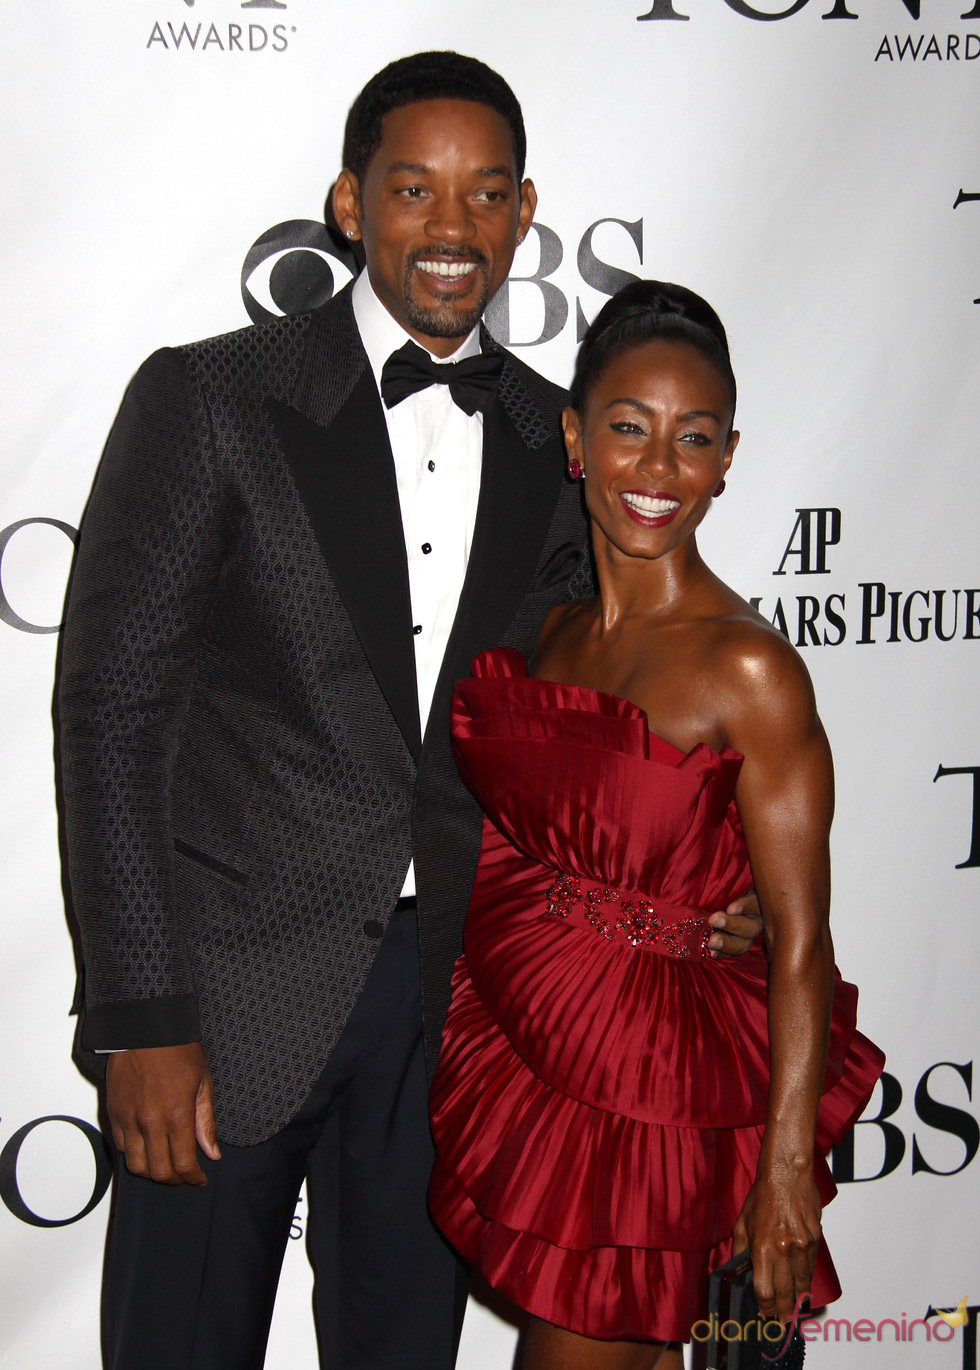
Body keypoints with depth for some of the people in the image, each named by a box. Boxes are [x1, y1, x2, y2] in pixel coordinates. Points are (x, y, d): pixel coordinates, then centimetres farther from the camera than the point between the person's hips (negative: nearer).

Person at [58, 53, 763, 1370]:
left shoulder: (556, 444, 5)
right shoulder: (207, 399, -8)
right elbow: (112, 706, -10)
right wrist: (141, 1017, -14)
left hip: (447, 994, 4)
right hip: (232, 978, -3)